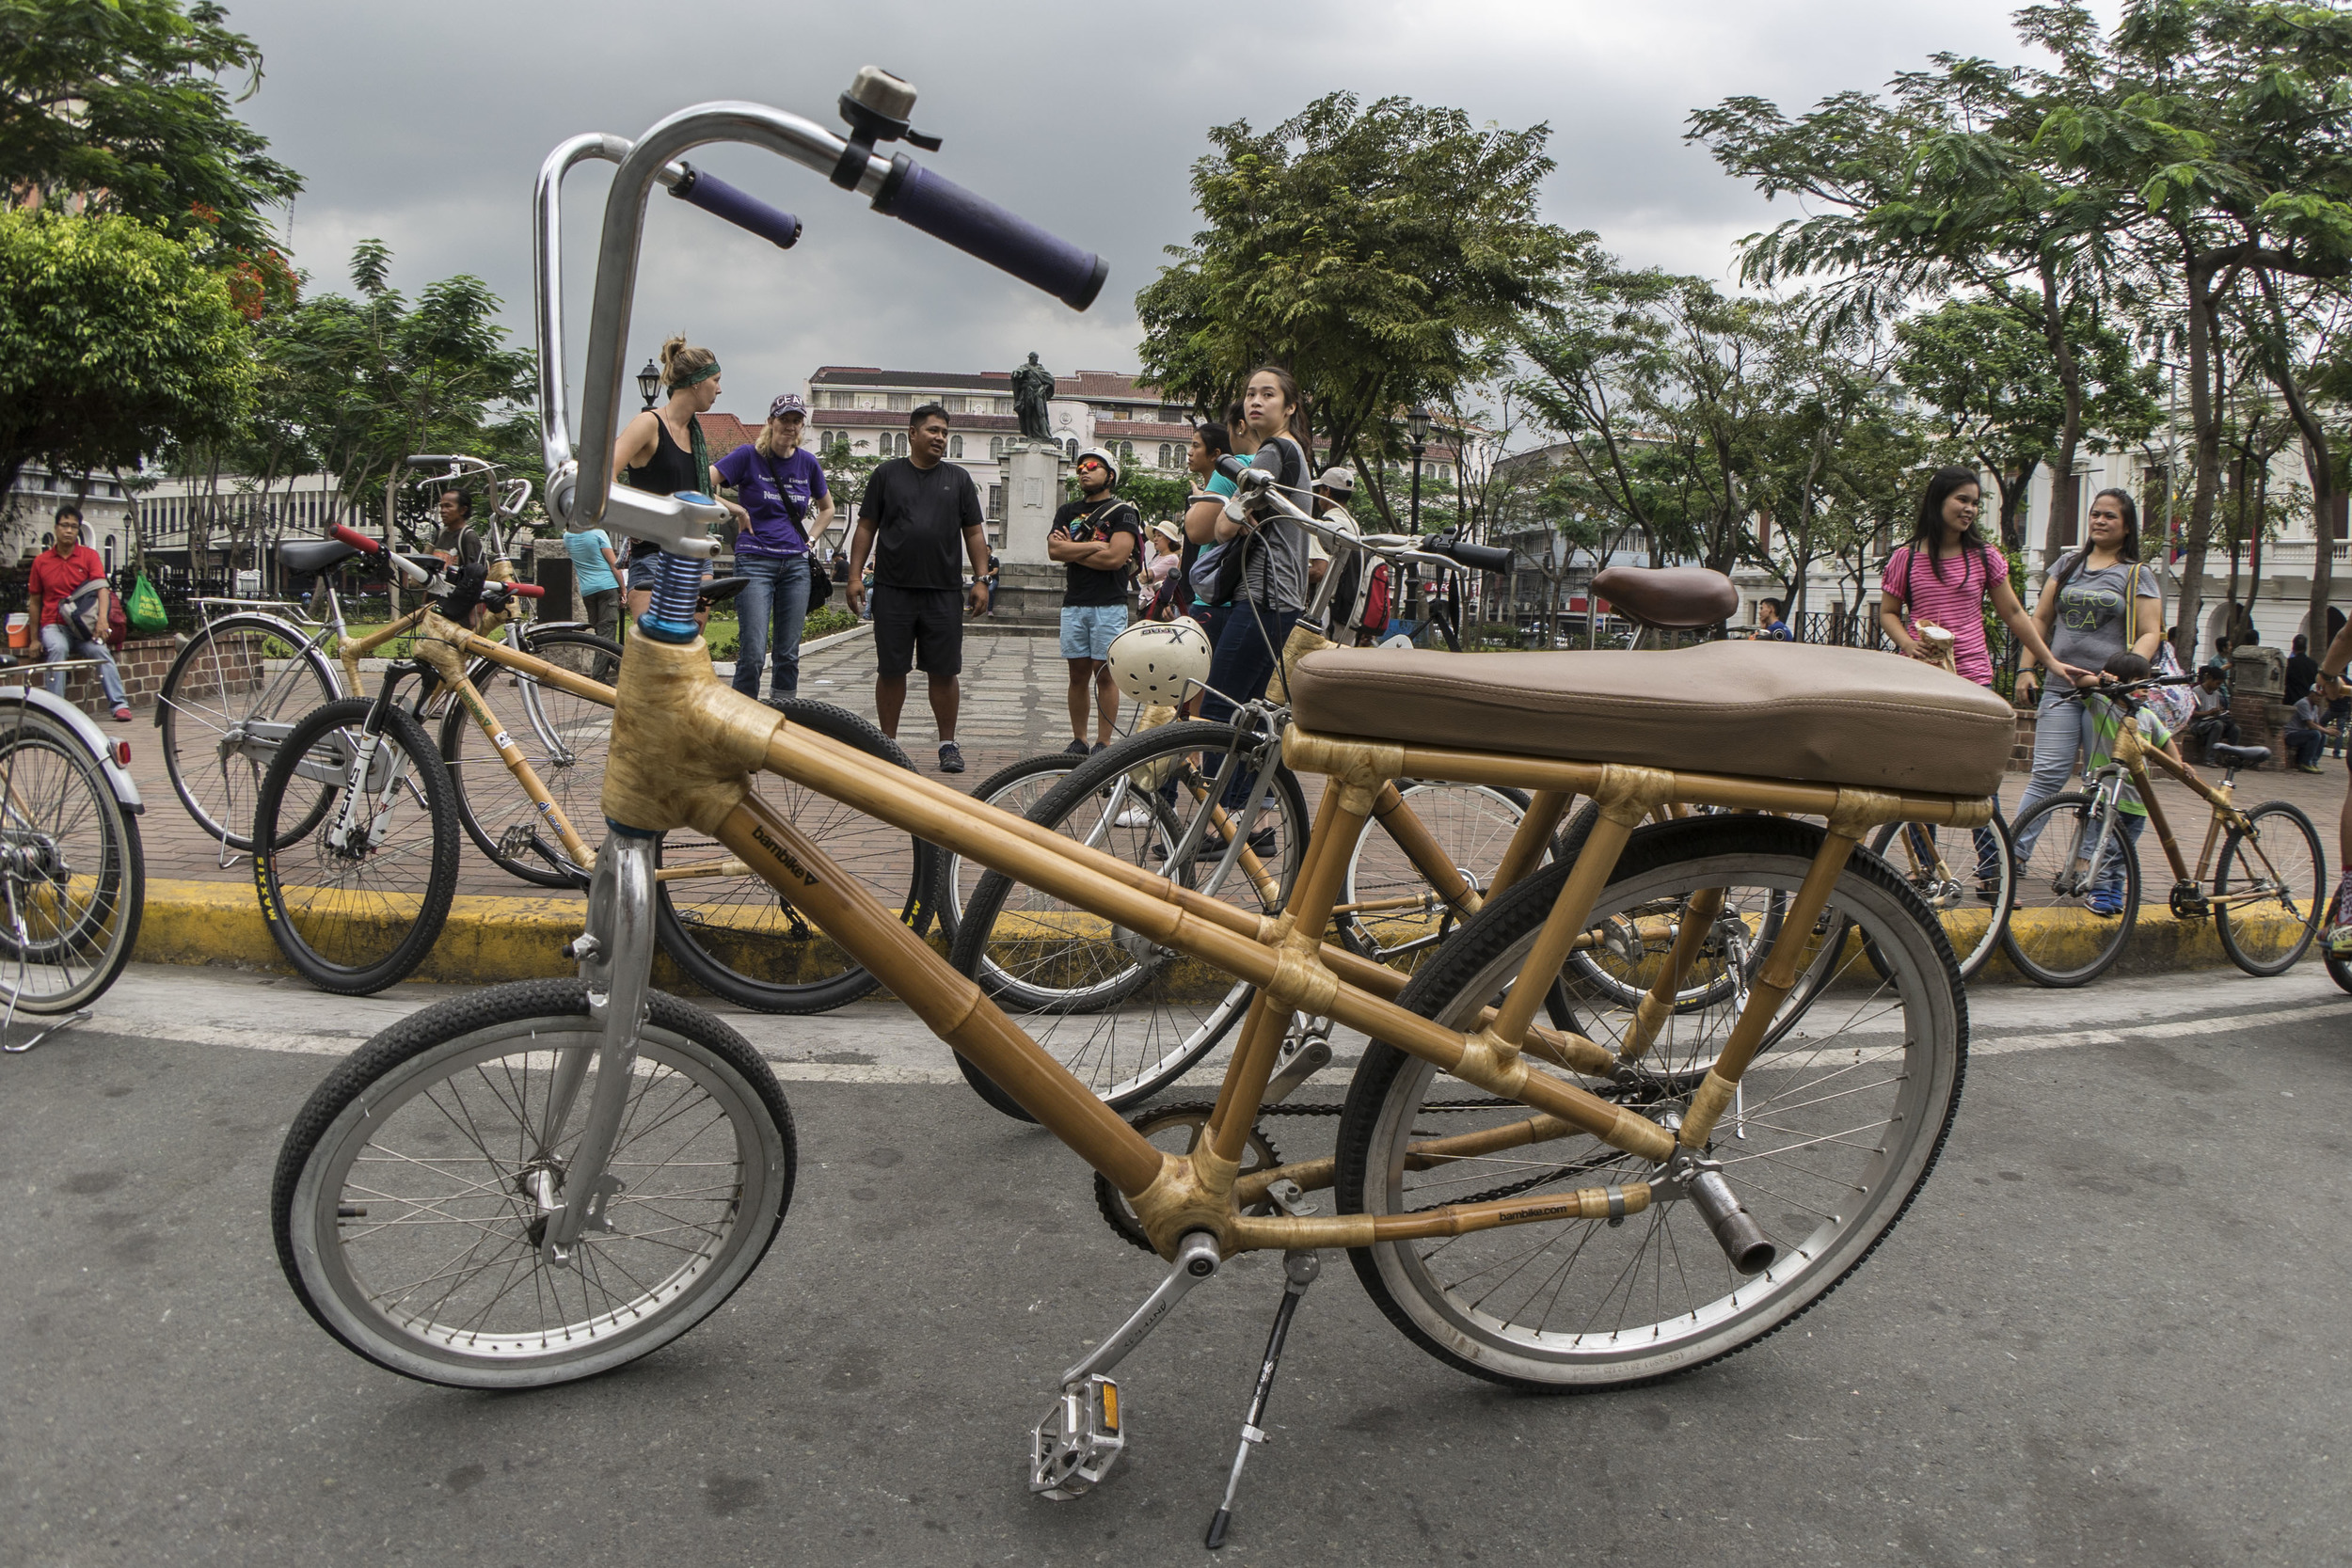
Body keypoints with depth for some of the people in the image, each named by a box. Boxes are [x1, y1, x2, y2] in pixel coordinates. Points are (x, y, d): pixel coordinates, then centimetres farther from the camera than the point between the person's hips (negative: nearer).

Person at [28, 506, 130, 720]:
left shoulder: (89, 555, 4)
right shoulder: (41, 561, 6)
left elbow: (102, 587, -11)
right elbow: (34, 601, 12)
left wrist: (102, 618, -29)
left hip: (83, 625, 0)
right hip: (54, 625, 0)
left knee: (100, 650, -29)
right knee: (58, 648, -32)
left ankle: (120, 704, -30)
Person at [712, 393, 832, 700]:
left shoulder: (808, 462, 9)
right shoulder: (749, 456, -3)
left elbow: (827, 508, 24)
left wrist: (809, 539, 11)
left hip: (796, 565, 4)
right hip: (755, 562, -4)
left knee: (788, 653, 6)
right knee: (753, 653, -12)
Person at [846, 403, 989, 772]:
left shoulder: (958, 479, 11)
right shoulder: (887, 474, 8)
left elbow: (974, 533, 10)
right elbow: (866, 528, 8)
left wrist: (981, 580, 1)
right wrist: (855, 575, 0)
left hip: (943, 593, 1)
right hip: (893, 591, -1)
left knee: (944, 672, 2)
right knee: (891, 670, 4)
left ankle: (948, 745, 12)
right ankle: (887, 743, 15)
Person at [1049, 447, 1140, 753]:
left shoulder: (1123, 512, 0)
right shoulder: (1068, 511, 16)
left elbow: (1115, 557, -14)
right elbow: (1054, 550, 0)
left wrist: (1072, 550, -3)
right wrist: (1094, 546, -8)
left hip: (1109, 605, -4)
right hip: (1073, 604, 4)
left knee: (1104, 675, -3)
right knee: (1078, 675, 6)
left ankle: (1103, 743, 2)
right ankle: (1078, 740, 13)